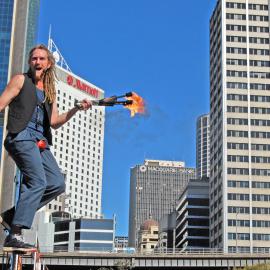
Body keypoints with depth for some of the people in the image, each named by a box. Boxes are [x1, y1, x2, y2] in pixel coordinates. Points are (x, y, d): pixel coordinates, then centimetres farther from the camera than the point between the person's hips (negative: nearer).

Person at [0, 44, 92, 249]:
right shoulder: (21, 80, 8)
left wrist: (76, 109, 7)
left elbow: (54, 122, 18)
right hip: (21, 137, -7)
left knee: (57, 184, -5)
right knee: (38, 182, -22)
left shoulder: (50, 90, 23)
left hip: (40, 142, 7)